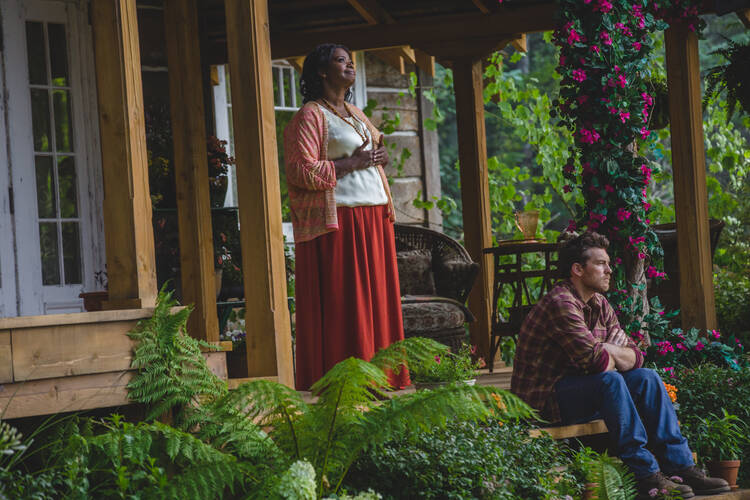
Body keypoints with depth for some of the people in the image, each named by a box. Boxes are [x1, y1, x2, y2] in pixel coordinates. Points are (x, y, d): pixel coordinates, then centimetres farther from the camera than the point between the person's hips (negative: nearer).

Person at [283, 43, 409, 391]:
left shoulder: (356, 114, 22)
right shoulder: (311, 115, -4)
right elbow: (301, 171, -14)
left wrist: (379, 158, 10)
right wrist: (352, 163, -12)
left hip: (374, 217, 8)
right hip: (339, 221, -8)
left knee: (376, 296, 6)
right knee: (343, 303, -8)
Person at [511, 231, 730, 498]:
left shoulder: (600, 305, 10)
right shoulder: (560, 304, -20)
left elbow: (634, 354, 6)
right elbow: (595, 359, -27)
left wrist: (608, 352, -15)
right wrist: (615, 355, -5)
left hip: (581, 389, 9)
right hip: (545, 399, -9)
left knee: (646, 377, -4)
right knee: (610, 380, -30)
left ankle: (681, 466, -9)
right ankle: (646, 474, -28)